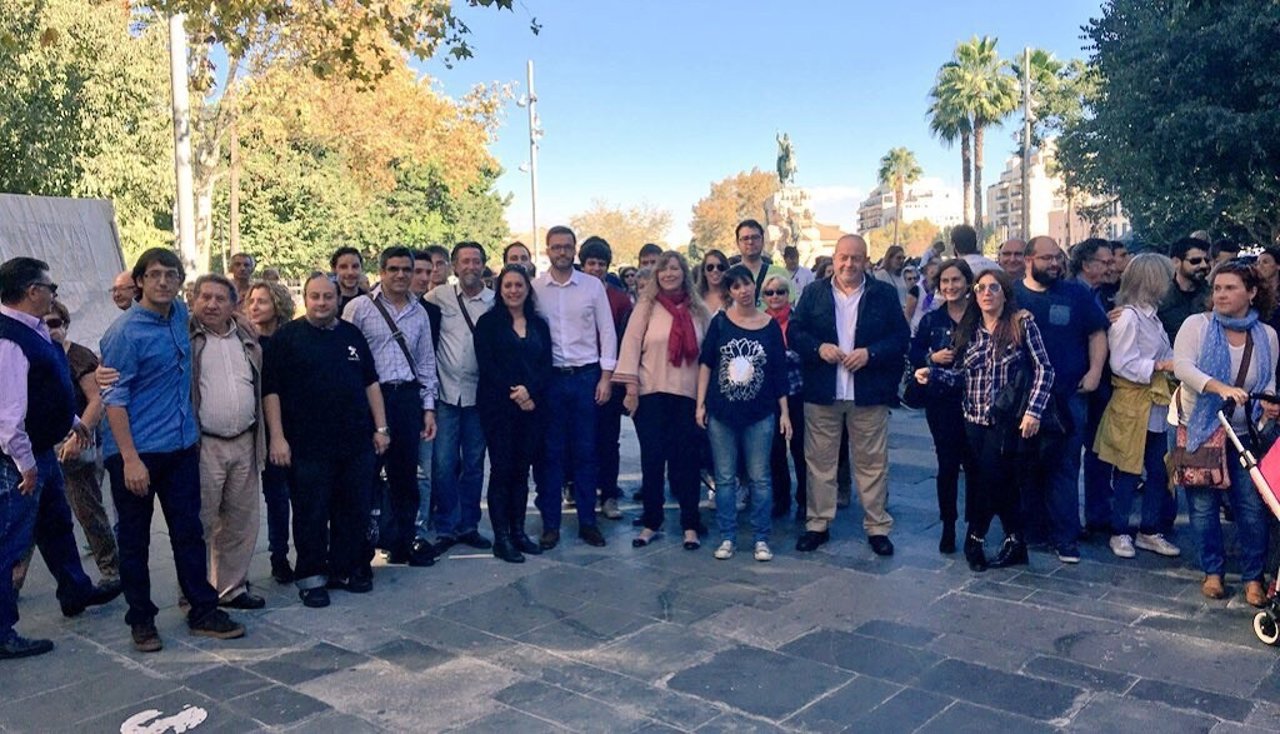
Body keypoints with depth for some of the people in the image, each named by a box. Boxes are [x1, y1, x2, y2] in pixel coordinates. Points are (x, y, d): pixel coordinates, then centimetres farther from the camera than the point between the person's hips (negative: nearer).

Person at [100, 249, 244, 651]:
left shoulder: (180, 313, 6)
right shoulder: (125, 332, -13)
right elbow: (114, 398, -15)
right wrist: (130, 459, -20)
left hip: (181, 447, 6)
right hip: (137, 452, -6)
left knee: (189, 531, 10)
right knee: (134, 539, 7)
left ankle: (203, 612, 19)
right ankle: (141, 619, 20)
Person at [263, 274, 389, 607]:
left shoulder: (352, 335, 11)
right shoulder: (286, 337, -2)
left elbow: (371, 383, 14)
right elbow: (271, 390, -5)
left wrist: (381, 427, 8)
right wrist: (277, 436, -12)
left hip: (357, 442, 4)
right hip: (308, 446, -4)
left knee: (355, 511, 10)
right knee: (311, 516, 4)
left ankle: (346, 569, 24)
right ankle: (311, 577, 17)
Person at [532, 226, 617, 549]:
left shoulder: (593, 286, 2)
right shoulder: (534, 288, 2)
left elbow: (607, 331, 3)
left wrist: (606, 377, -2)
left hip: (586, 376, 0)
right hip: (550, 377, 0)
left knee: (586, 451, 6)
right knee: (551, 452, 5)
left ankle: (587, 521, 17)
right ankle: (550, 524, 15)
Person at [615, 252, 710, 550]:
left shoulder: (699, 310, 8)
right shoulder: (647, 306, 2)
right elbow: (631, 344, -2)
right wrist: (630, 387, -8)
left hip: (688, 394, 1)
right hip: (652, 394, -1)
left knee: (686, 459, 3)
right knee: (652, 459, 4)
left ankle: (690, 525, 13)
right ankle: (651, 523, 16)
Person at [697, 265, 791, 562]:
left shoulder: (770, 325, 1)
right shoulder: (720, 322, 0)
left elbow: (779, 372, 4)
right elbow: (706, 363, 3)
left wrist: (784, 412, 3)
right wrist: (700, 404, -1)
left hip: (760, 414, 0)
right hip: (721, 413, 0)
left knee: (759, 478, 5)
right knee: (724, 478, 7)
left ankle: (761, 539, 16)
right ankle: (727, 537, 18)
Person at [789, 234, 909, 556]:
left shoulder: (885, 294, 3)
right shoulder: (814, 293, 6)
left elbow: (901, 337, 0)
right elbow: (794, 331, 3)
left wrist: (870, 353, -15)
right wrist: (819, 347, -14)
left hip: (869, 393, -1)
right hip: (821, 393, 1)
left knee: (872, 462, 6)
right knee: (820, 461, 8)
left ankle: (877, 526, 18)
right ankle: (818, 524, 19)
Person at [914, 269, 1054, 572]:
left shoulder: (1022, 323, -5)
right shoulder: (968, 329, 8)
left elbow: (1044, 369, -8)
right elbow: (960, 374, 8)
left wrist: (1033, 411, -15)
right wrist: (932, 372, -11)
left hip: (1006, 420, -4)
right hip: (974, 419, 4)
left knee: (990, 479, -5)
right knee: (1002, 482, 8)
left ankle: (975, 539, 17)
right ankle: (1014, 543, 21)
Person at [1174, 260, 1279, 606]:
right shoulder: (1196, 324, -6)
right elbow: (1182, 366, -19)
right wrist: (1220, 387, -35)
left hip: (1244, 433, 2)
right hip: (1199, 430, -2)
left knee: (1252, 506, -2)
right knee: (1203, 505, 3)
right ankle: (1212, 572, 19)